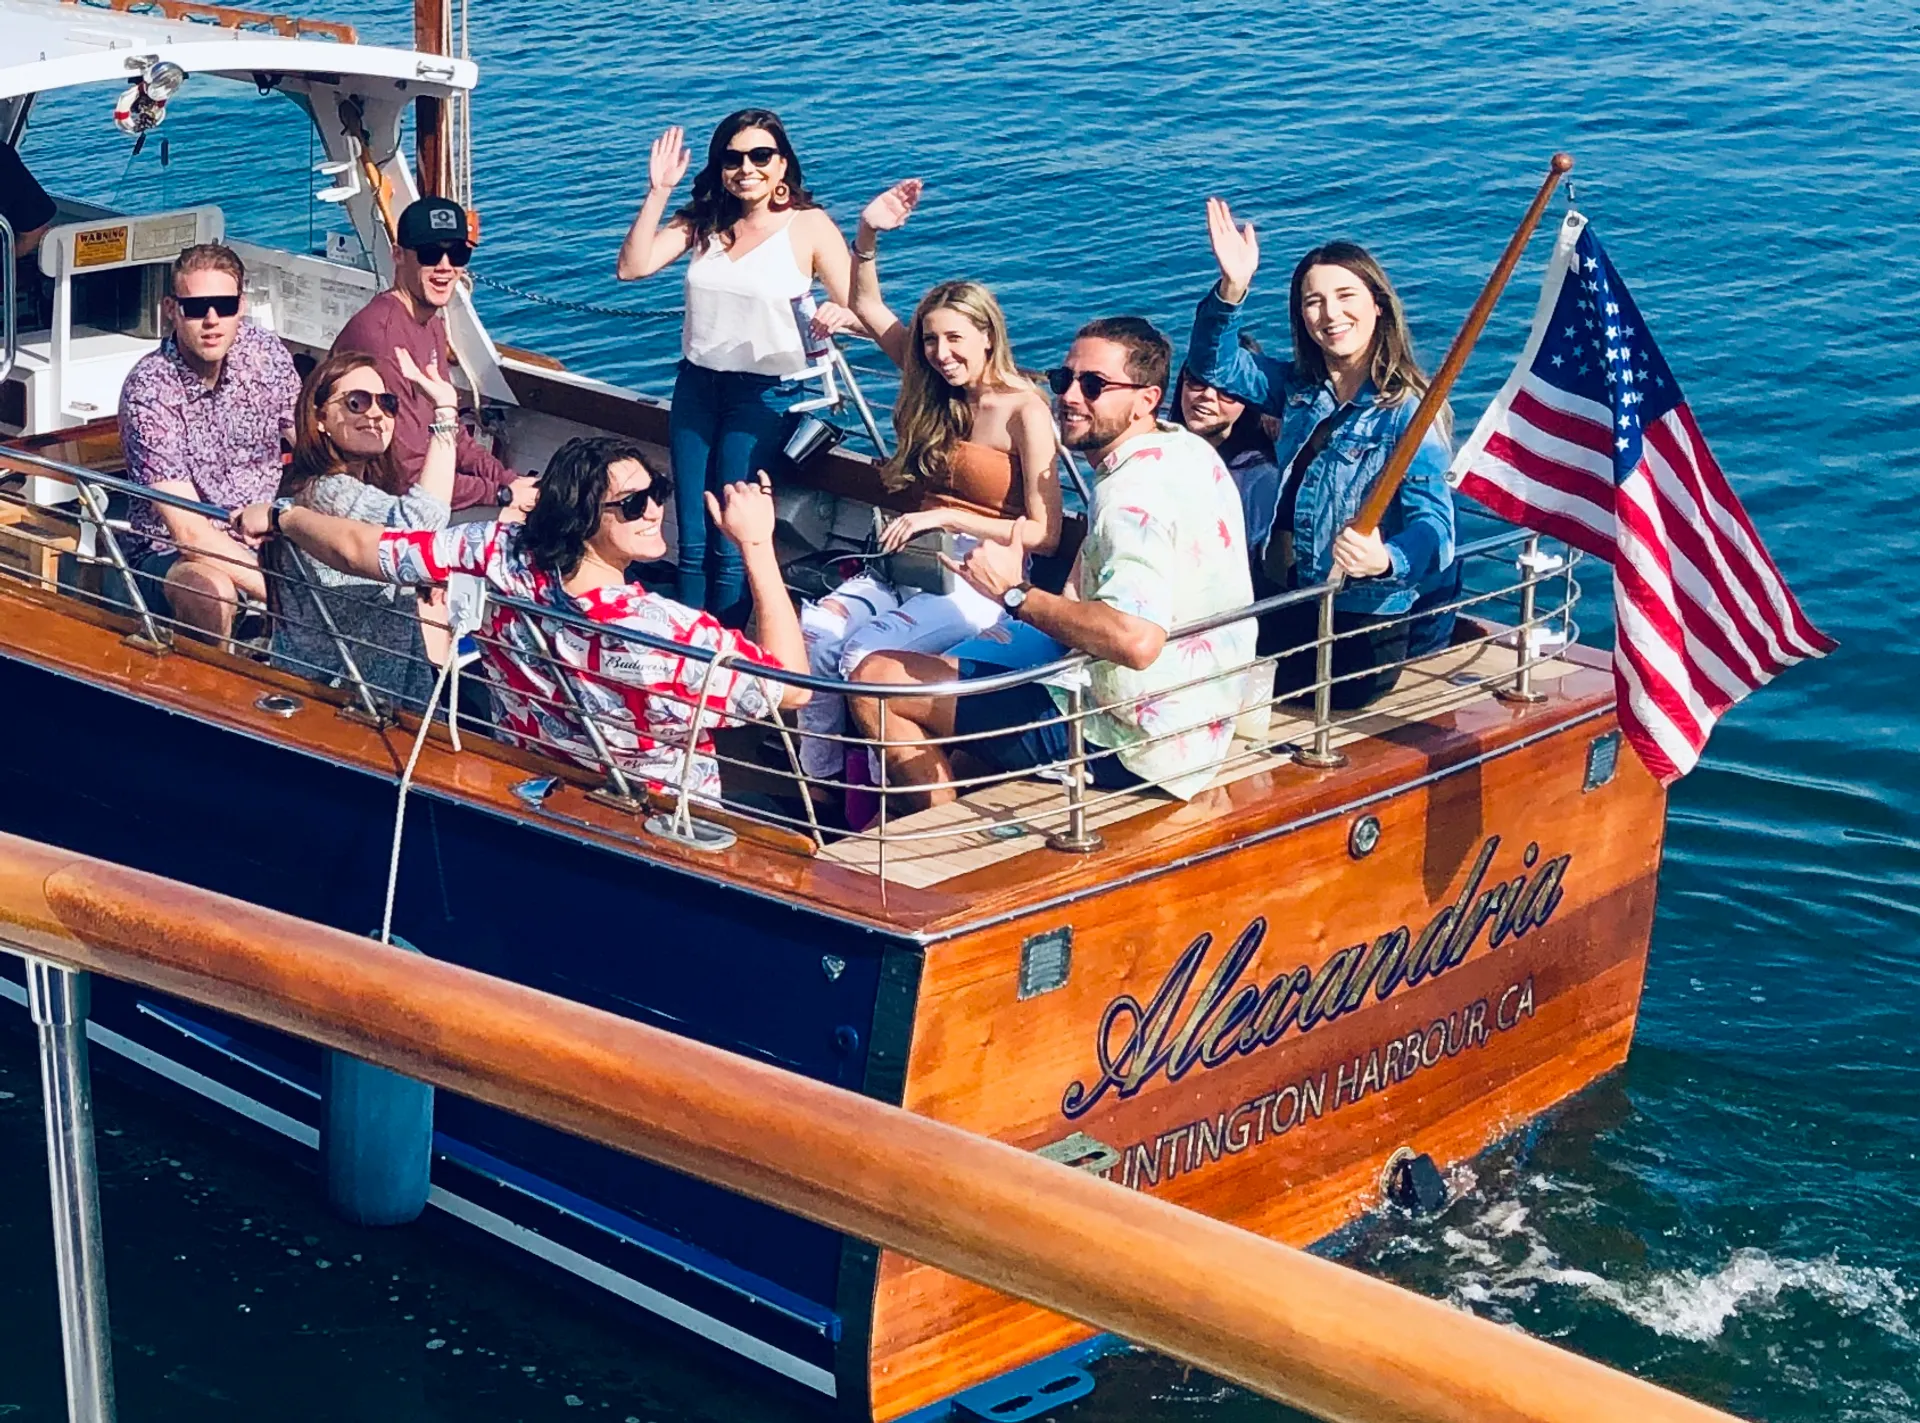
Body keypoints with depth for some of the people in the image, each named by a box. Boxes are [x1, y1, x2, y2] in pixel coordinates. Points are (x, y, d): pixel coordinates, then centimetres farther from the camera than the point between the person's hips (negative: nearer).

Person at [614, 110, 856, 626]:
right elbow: (632, 267, -7)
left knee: (732, 544, -1)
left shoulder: (809, 226, -7)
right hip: (697, 384, 4)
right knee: (692, 541, 7)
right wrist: (658, 193, -13)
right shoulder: (702, 221, 4)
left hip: (762, 391, -4)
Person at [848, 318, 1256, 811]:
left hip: (1129, 745, -11)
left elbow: (1135, 640, -39)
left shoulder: (1134, 493, -23)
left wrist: (1014, 593, -27)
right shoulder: (1186, 450, 8)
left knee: (875, 681, -5)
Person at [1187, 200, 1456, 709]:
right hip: (1279, 600, 7)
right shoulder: (1300, 388, 8)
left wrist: (1385, 561, -47)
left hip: (1360, 626, -7)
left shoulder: (1407, 410, -14)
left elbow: (1434, 523, -24)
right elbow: (1214, 362, 10)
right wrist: (1233, 287, -10)